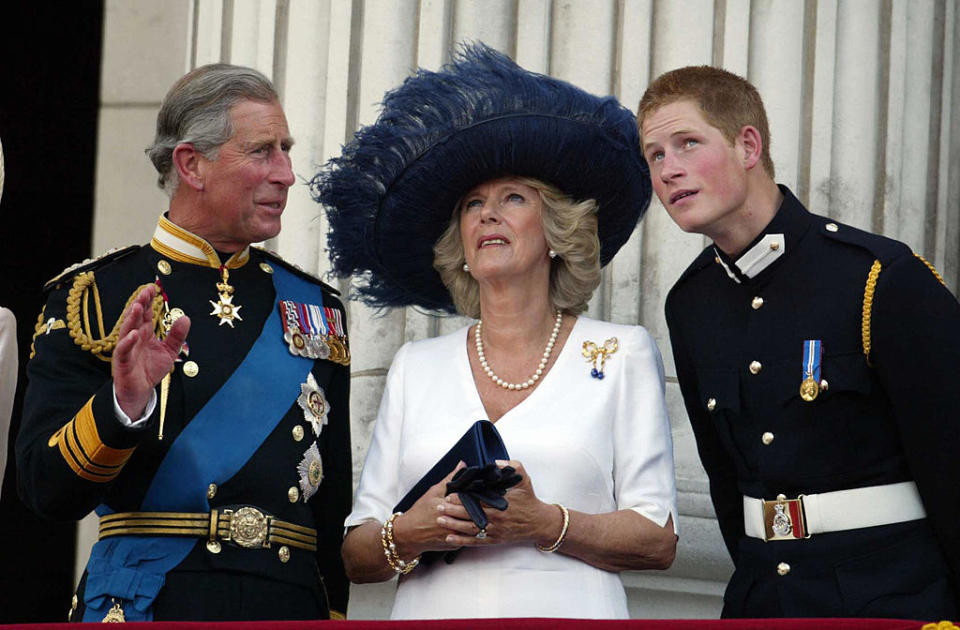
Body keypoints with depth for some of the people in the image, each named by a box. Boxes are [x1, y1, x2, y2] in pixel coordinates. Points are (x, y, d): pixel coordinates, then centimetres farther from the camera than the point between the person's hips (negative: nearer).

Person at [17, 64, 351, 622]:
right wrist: (123, 403, -23)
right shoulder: (95, 296, 1)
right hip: (144, 605, -3)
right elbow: (47, 490, -7)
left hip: (290, 610, 3)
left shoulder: (316, 306, 13)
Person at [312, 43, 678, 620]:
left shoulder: (621, 356, 7)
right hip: (433, 614, 3)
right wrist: (410, 534, -11)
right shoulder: (417, 367, 13)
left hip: (568, 614, -3)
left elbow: (658, 542, 0)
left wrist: (544, 523, -13)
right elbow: (357, 556, 9)